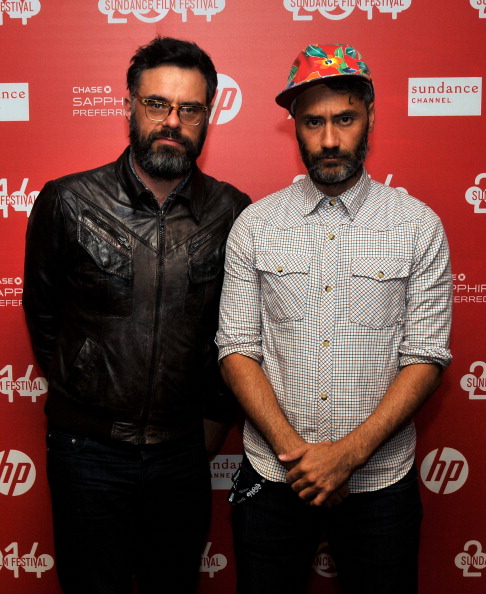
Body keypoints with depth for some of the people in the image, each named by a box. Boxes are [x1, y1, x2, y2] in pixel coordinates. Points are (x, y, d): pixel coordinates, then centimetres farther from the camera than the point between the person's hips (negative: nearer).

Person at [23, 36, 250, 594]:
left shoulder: (231, 212, -5)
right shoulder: (67, 202, -9)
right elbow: (42, 312, 4)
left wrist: (215, 413, 10)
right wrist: (78, 395, 10)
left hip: (184, 449, 2)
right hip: (88, 449, -1)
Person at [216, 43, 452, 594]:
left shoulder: (418, 226, -3)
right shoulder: (254, 226, -1)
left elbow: (425, 357, -6)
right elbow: (237, 350, -3)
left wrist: (349, 453, -15)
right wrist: (293, 448, -14)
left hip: (380, 481, 0)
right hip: (272, 477, 1)